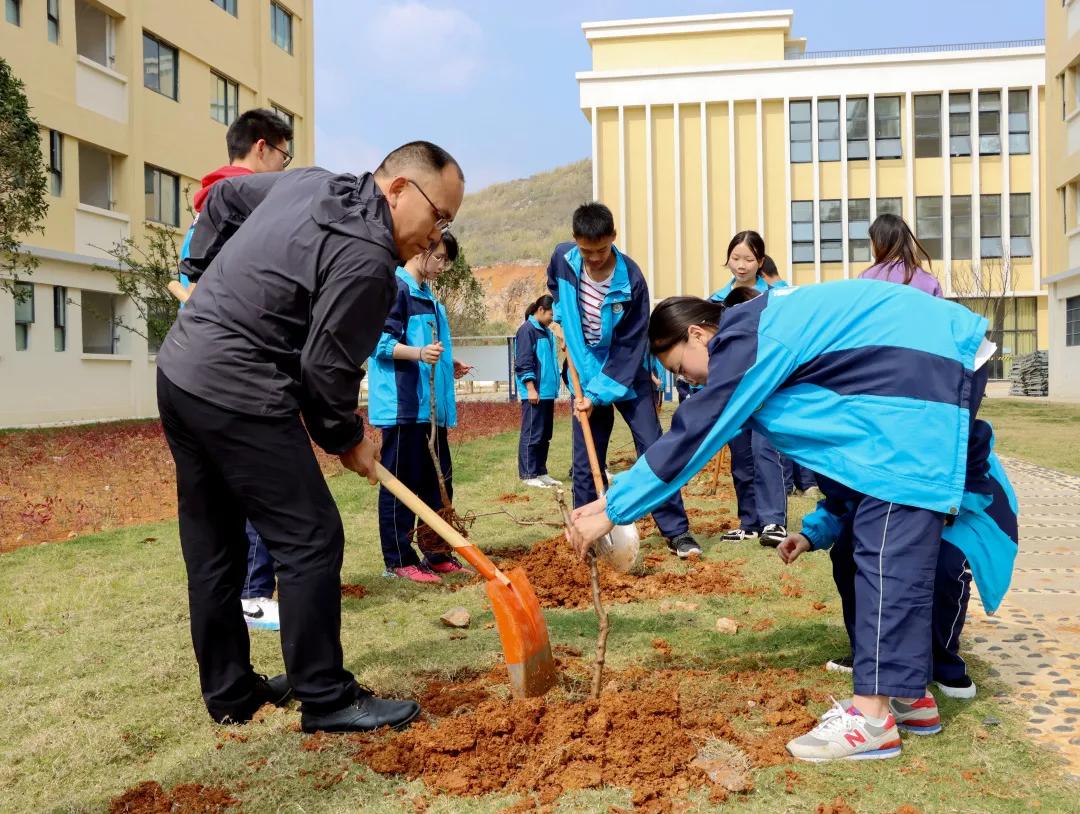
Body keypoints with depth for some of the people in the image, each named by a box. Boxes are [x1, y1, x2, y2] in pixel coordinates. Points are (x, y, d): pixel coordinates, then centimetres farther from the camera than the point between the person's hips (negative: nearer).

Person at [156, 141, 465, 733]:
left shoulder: (308, 183, 12)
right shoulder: (368, 261, -17)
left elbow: (222, 198, 25)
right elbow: (327, 366, -15)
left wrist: (206, 276, 33)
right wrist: (346, 438, 2)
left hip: (179, 370, 10)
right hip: (238, 395, -10)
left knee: (212, 549, 15)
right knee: (310, 541, -3)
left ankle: (229, 693, 26)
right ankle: (327, 700, 5)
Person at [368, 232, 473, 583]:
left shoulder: (426, 294, 19)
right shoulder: (395, 288, -9)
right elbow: (382, 343, -16)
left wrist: (447, 366, 16)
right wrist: (418, 353, -29)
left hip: (430, 405, 9)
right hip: (402, 405, -9)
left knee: (438, 480, 12)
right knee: (400, 482, -2)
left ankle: (436, 554, 21)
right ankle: (398, 560, 5)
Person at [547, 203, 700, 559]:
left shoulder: (631, 280, -21)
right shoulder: (562, 258, -10)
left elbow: (629, 347, -19)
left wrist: (599, 393, -22)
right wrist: (564, 319, 2)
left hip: (628, 376, -3)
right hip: (585, 375, 3)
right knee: (585, 463, 4)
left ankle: (677, 531, 3)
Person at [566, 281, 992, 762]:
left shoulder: (746, 344, -15)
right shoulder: (756, 328, 15)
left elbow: (690, 440, -15)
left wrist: (612, 512, -10)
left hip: (929, 370, -11)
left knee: (889, 544, -14)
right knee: (893, 540, 13)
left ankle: (872, 718, -13)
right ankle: (907, 690, 19)